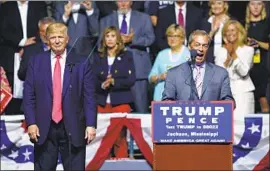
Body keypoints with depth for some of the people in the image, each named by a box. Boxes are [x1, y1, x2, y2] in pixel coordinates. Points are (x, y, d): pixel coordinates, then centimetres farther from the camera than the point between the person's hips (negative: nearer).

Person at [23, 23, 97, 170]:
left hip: (73, 128, -1)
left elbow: (89, 97, 0)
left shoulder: (81, 64, 3)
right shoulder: (36, 62, 7)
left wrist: (91, 124, -7)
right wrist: (31, 122, -5)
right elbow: (28, 95, 4)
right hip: (44, 128, 1)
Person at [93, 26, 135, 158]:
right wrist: (102, 85, -16)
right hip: (102, 102, 2)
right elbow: (93, 81, 5)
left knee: (120, 138, -5)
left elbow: (131, 80, -2)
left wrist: (114, 82, -16)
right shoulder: (98, 58, 12)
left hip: (121, 102, -2)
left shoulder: (126, 56, 7)